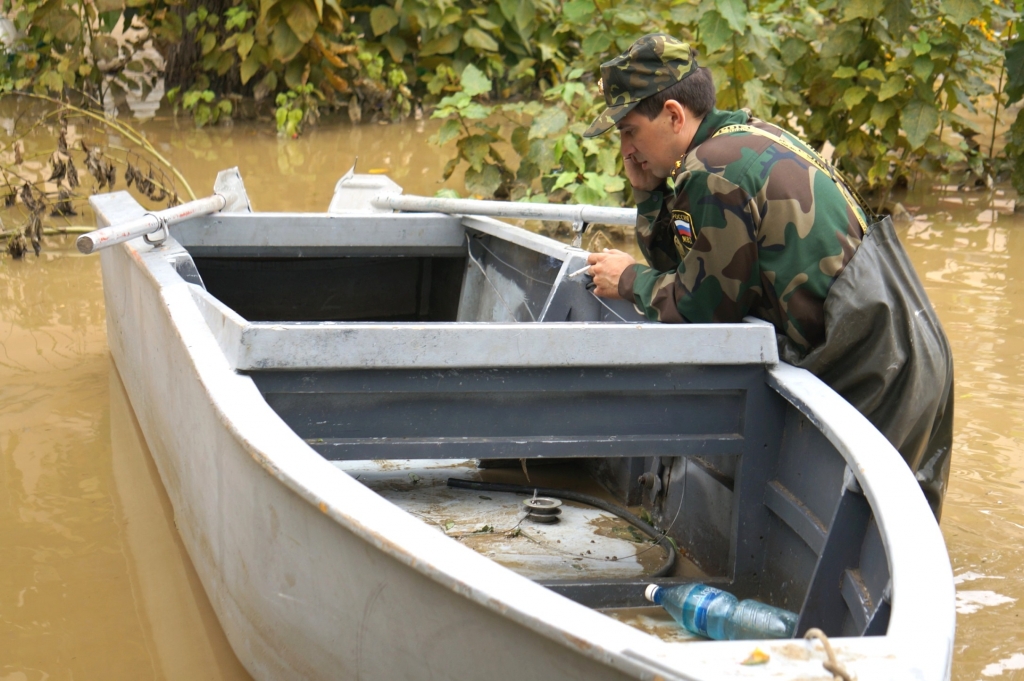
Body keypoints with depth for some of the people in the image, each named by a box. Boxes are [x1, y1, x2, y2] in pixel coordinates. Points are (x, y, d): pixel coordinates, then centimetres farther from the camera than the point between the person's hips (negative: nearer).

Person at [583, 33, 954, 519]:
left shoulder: (716, 170, -18)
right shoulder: (744, 137, 13)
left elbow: (702, 309, -11)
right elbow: (676, 262, 21)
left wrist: (629, 281, 4)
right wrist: (647, 189, 7)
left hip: (872, 371, -10)